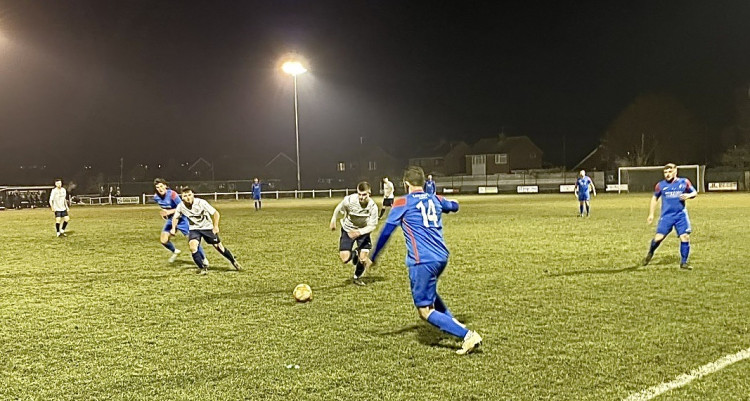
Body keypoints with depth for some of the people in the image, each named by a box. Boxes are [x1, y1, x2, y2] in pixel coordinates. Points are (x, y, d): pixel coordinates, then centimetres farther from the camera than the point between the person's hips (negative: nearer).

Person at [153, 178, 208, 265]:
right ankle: (175, 252, 30)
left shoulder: (172, 194, -25)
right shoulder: (156, 197, -6)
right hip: (170, 219, 6)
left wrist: (169, 212, -27)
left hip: (181, 219, -6)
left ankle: (204, 259, 3)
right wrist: (163, 213, -2)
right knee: (163, 240, 0)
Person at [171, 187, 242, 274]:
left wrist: (216, 226, -18)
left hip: (207, 227, -2)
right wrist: (173, 228, -8)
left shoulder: (201, 203, -24)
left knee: (218, 246, 1)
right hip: (194, 229, 2)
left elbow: (216, 213, -16)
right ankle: (202, 268, -6)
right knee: (192, 246, -22)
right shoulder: (180, 206, -15)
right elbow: (175, 217, 6)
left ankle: (233, 261, 24)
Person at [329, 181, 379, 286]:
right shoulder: (349, 200, -29)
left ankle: (357, 278, 25)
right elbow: (338, 208, -6)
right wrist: (333, 220, 5)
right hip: (348, 230, 0)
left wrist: (359, 232, -35)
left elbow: (372, 226, -20)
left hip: (363, 231, 1)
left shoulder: (373, 206, -27)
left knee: (363, 259, -8)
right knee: (345, 260, -13)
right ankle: (354, 254, 26)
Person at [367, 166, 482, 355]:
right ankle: (454, 324, 21)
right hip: (442, 257, 7)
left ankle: (467, 335, -12)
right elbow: (454, 206, 33)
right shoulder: (436, 200, 12)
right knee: (429, 293, 34)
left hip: (422, 261, -7)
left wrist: (373, 258, 9)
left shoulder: (402, 203, -3)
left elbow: (386, 232, -2)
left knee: (425, 310, -1)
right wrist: (448, 203, 56)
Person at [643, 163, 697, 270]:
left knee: (685, 237, -6)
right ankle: (650, 253, 20)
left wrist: (688, 195, -11)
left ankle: (683, 263, 7)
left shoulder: (684, 182, 2)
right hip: (666, 216, -1)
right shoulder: (661, 185, 2)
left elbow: (694, 192, 14)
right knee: (659, 237, -10)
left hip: (681, 215, 1)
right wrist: (651, 214, 12)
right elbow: (654, 198, 15)